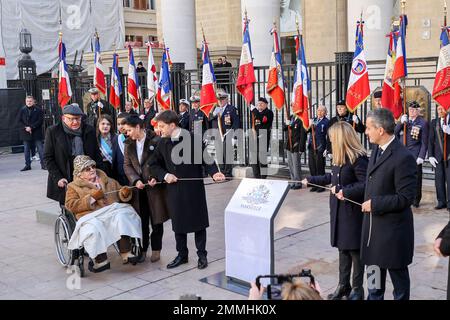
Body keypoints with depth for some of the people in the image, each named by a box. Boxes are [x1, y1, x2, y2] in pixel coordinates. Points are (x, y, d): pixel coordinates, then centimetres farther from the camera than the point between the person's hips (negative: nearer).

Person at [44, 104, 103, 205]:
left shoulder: (89, 131, 7)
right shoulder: (53, 132, 1)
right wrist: (58, 178, -8)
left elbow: (97, 155, 11)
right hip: (65, 183, -1)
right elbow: (47, 158, 1)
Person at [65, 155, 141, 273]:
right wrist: (91, 198, -8)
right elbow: (70, 205, 2)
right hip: (91, 217, -2)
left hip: (113, 212, 2)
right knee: (93, 230, -37)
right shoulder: (74, 187, 17)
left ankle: (125, 253, -34)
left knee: (123, 216, -32)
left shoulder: (108, 181, 26)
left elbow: (121, 196, 29)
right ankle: (101, 260, -23)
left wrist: (125, 192, 3)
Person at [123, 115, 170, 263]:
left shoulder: (156, 141, -9)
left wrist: (156, 177, -20)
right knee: (141, 220, 8)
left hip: (155, 186, -4)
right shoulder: (129, 145, 8)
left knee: (156, 220, 6)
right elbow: (127, 165, 6)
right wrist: (135, 180, -10)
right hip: (138, 188, 4)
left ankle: (156, 249, 19)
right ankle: (142, 249, 19)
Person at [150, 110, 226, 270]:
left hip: (194, 188, -4)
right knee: (178, 223, 12)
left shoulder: (194, 139, -11)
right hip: (174, 189, 4)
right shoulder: (163, 143, 3)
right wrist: (165, 175, -7)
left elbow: (206, 159, -6)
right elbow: (154, 165, 10)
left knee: (199, 222, 7)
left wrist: (214, 173, -23)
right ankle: (182, 254, 28)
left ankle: (202, 255, 21)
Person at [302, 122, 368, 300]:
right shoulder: (339, 157, 9)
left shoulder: (358, 158, -18)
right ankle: (343, 285, 25)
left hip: (353, 211, -8)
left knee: (355, 249, 3)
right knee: (342, 248, 14)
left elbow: (366, 184, -23)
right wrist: (310, 180, 27)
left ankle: (357, 289, 17)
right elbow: (331, 178, 23)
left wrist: (345, 191, -25)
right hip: (339, 209, 8)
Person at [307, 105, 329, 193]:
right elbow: (306, 131, 11)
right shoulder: (314, 120, 13)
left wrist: (327, 149, -14)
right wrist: (309, 126, -11)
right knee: (312, 166, 9)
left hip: (320, 148, -6)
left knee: (320, 167, 1)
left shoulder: (326, 121, -6)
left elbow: (328, 136, -9)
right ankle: (315, 185, 21)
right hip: (311, 146, 6)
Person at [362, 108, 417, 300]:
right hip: (373, 224, 8)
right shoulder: (376, 149, 5)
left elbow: (406, 198, -23)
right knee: (374, 268, 20)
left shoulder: (403, 157, -22)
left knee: (398, 273, 11)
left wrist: (374, 204, -20)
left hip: (393, 228, -8)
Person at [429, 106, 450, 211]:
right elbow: (431, 140, 10)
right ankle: (441, 202, 11)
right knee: (439, 180, 3)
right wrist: (430, 156, 3)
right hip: (438, 156, 3)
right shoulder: (434, 122, 11)